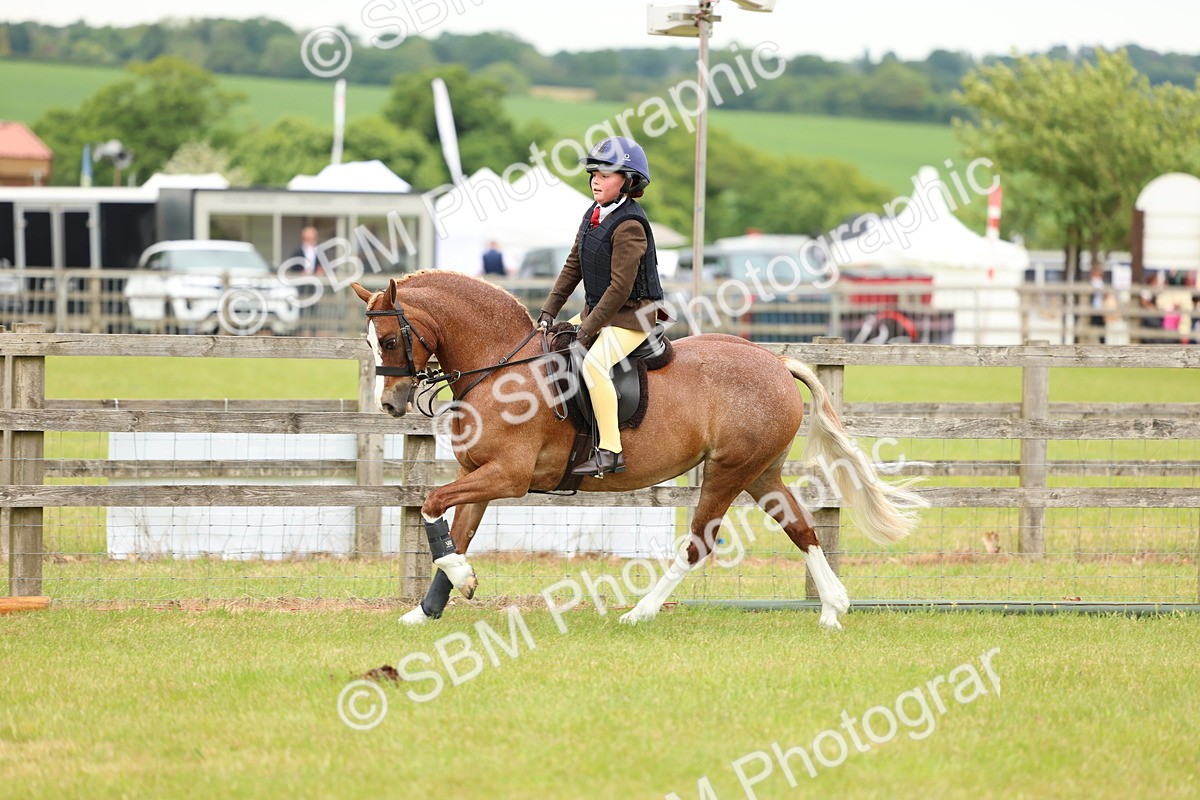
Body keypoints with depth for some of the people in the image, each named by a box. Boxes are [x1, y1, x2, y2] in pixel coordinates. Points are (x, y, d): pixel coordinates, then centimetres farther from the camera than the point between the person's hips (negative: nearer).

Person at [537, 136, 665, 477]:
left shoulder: (629, 225, -20)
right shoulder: (593, 216, 8)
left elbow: (620, 287, -23)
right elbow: (573, 267, 13)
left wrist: (588, 328, -22)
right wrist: (549, 312, 6)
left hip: (631, 315, -10)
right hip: (597, 311, 10)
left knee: (594, 363, -31)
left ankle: (610, 451, -33)